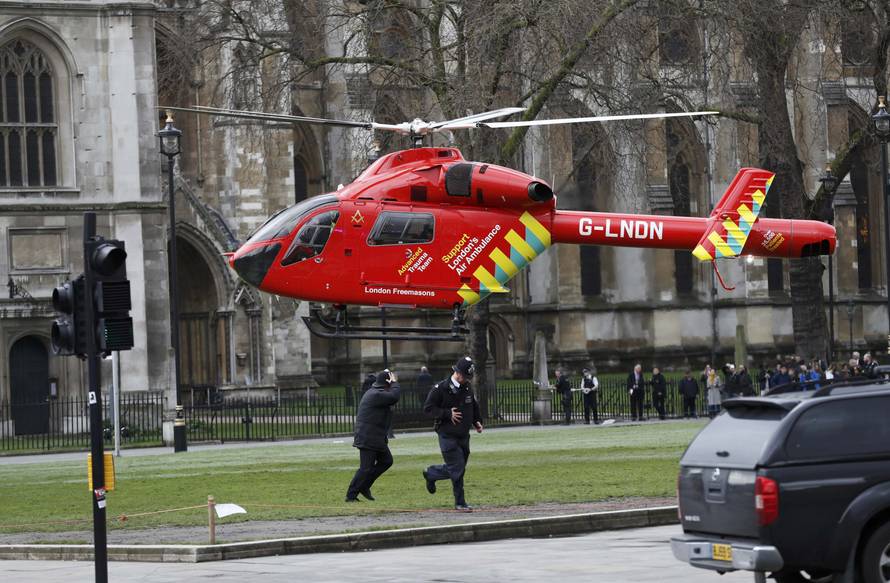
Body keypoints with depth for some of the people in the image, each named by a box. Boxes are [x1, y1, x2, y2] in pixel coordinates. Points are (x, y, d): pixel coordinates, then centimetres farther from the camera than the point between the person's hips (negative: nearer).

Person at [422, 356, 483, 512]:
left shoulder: (467, 388, 9)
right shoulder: (441, 389, -12)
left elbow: (474, 406, 25)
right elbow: (428, 408, -12)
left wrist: (477, 421, 9)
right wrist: (447, 414, -21)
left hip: (464, 436, 7)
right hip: (448, 436, -7)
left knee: (458, 468, 13)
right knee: (457, 470, -10)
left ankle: (431, 474, 37)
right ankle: (460, 503, 2)